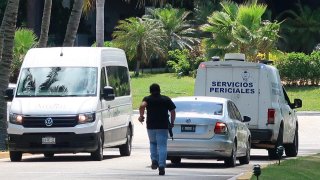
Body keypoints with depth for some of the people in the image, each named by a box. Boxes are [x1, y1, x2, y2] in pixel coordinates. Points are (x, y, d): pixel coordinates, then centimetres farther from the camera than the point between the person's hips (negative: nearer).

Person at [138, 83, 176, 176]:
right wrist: (172, 123, 13)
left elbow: (142, 106, -18)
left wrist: (141, 116, -5)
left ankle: (154, 160, 4)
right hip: (163, 126, 0)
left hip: (151, 126, 0)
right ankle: (161, 166, -11)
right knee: (162, 146, 0)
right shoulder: (166, 99, 8)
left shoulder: (147, 99, 4)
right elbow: (173, 111, 2)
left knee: (153, 143, 23)